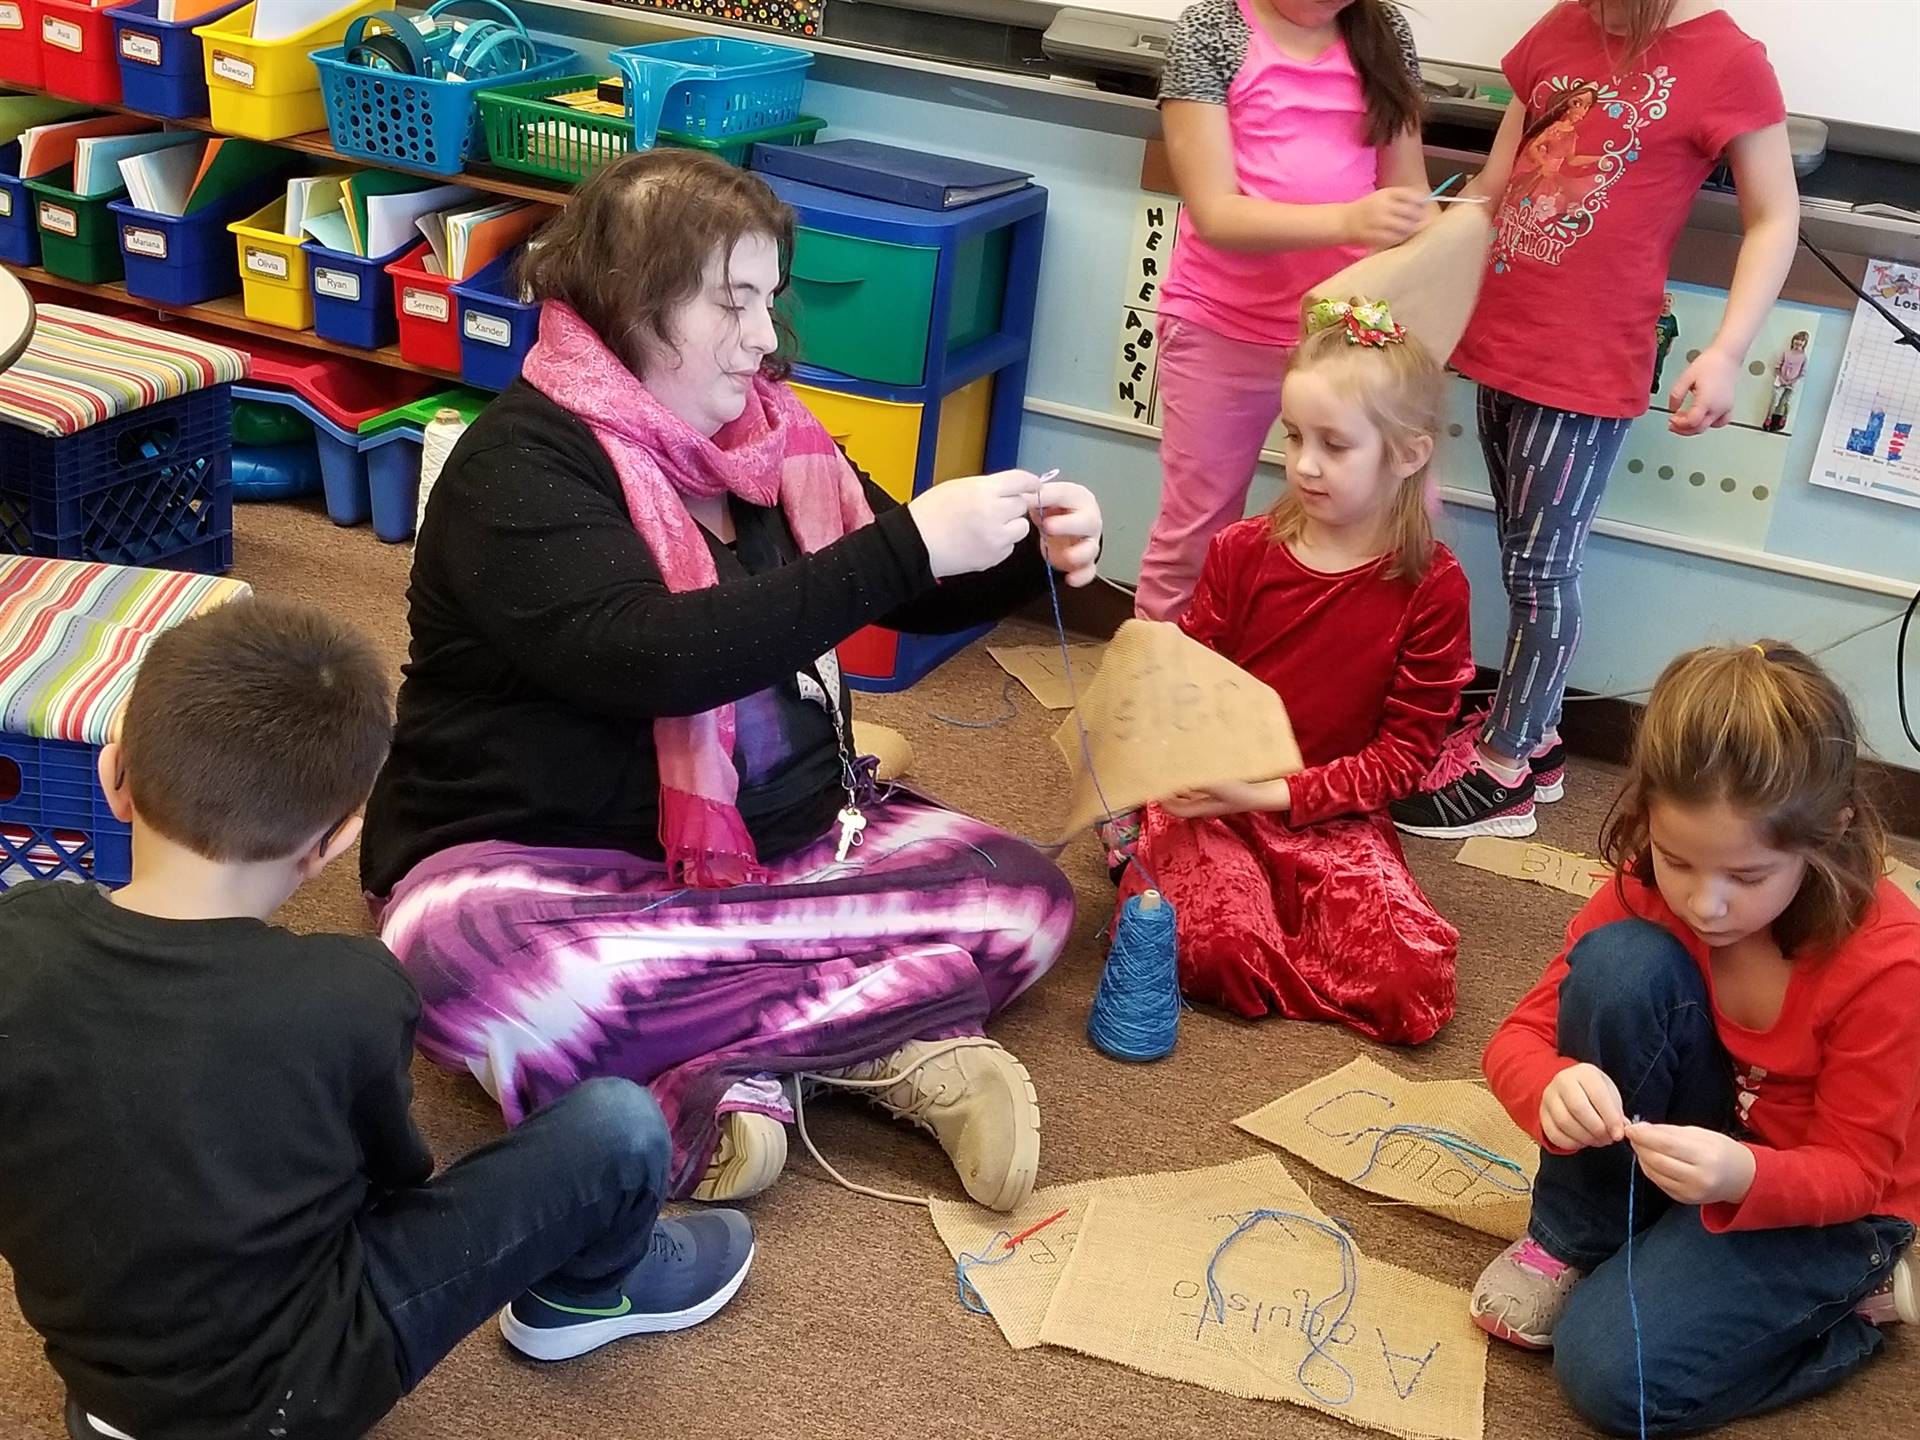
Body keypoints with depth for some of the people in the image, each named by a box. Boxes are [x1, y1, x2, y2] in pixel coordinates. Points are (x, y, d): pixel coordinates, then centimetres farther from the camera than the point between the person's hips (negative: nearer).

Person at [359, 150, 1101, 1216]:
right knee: (468, 964, -38)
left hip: (775, 840, 6)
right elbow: (655, 657, -30)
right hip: (546, 858, -6)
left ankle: (727, 1078, -23)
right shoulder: (520, 464, -15)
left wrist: (1034, 557, -5)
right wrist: (906, 544, -30)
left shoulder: (760, 428, 6)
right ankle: (877, 1045, -29)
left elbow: (910, 599, 16)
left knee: (1019, 895, -9)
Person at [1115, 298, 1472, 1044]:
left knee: (1415, 983, -19)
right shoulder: (1241, 552, 0)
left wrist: (1278, 794, -16)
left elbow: (1406, 749, -6)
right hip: (1211, 799, -1)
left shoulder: (1432, 587, -6)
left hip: (1333, 817, 1)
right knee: (1222, 947, -29)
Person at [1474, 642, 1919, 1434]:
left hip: (1823, 1204, -4)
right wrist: (1555, 1086, -42)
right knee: (1619, 959, -27)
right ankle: (1569, 1242, -8)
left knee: (1609, 1369, -25)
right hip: (1699, 1143, 4)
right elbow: (1520, 1036, -16)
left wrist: (1742, 1176, -42)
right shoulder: (1645, 892, -17)